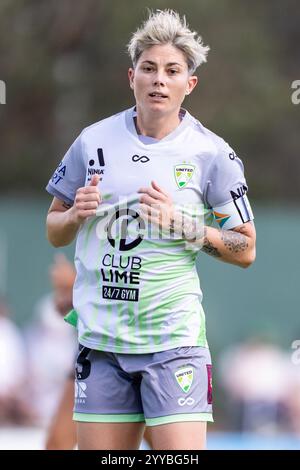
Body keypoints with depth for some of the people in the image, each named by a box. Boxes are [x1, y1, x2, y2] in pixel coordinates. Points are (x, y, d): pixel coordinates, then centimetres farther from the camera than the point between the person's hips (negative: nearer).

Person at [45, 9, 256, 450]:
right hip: (99, 338, 3)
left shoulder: (211, 153, -1)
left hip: (173, 338, -3)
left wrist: (181, 224, -12)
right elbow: (54, 232, 16)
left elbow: (245, 250, 2)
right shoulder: (93, 141, 7)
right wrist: (77, 214, -7)